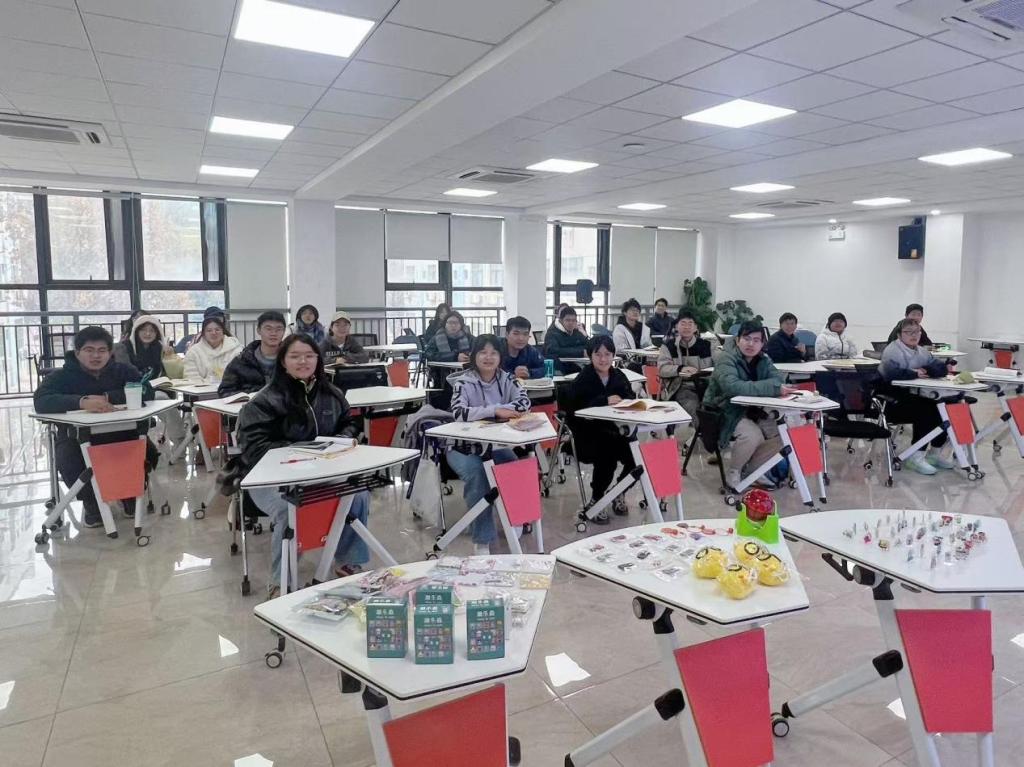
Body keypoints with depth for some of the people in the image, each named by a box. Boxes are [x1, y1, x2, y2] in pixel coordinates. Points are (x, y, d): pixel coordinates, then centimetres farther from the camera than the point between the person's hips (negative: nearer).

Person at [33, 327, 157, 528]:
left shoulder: (123, 371, 3)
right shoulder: (62, 376, -3)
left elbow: (146, 392, -14)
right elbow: (41, 401, -23)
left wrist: (108, 397, -27)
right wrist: (82, 402, -41)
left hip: (120, 434, 2)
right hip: (77, 437, -1)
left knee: (148, 453, -23)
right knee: (67, 461, -32)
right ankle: (91, 502, 1)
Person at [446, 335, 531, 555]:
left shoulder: (507, 379, 2)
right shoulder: (463, 382, -11)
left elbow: (525, 401, -11)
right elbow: (458, 412, -27)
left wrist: (502, 410, -27)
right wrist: (494, 410, -33)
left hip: (495, 445, 3)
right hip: (464, 446, -3)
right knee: (476, 473, -31)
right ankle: (482, 538, -22)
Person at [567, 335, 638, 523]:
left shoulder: (619, 376, 11)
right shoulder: (582, 379, -5)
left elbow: (631, 400, 4)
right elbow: (576, 408, -18)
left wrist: (622, 400, -19)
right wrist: (605, 401, -23)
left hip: (614, 431, 5)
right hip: (587, 434, -5)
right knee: (608, 454, -31)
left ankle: (619, 493, 12)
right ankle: (595, 500, -5)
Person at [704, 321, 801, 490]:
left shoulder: (763, 360, 6)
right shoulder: (726, 358, -19)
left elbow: (778, 378, -8)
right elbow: (732, 386, -37)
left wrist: (782, 388, -34)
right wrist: (774, 388, -40)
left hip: (752, 411, 8)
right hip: (724, 412, -8)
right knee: (752, 435, -31)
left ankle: (751, 469, 11)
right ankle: (733, 473, -5)